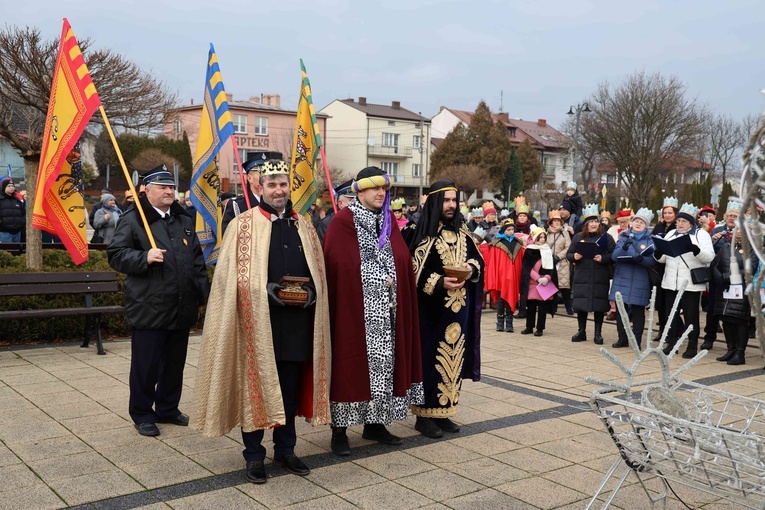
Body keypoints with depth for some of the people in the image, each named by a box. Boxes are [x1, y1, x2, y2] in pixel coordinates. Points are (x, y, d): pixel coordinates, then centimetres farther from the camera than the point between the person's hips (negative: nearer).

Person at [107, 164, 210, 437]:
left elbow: (197, 260, 19)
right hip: (150, 309, -6)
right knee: (146, 364, 2)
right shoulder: (132, 220, -4)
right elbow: (116, 255, -8)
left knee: (175, 363, 14)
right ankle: (142, 414, 18)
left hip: (182, 308, 6)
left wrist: (203, 293, 14)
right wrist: (145, 257, -24)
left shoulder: (184, 220, 15)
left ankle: (167, 408, 29)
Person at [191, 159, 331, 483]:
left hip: (297, 319, 4)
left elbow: (318, 271, 16)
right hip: (258, 319, -4)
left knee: (290, 386, 12)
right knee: (256, 385, 4)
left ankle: (285, 449, 26)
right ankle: (254, 455, 16)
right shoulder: (243, 224, -1)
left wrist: (311, 292, -4)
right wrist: (266, 289, -18)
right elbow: (232, 275, -6)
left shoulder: (303, 227, 12)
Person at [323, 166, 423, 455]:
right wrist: (380, 279, -11)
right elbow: (341, 265, -14)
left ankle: (374, 423, 21)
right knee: (350, 362, -2)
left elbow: (402, 260, 13)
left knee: (383, 360, 9)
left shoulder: (387, 221, 13)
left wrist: (391, 278, -2)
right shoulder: (343, 222, -7)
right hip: (354, 307, -6)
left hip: (385, 310, 7)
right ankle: (339, 430, 7)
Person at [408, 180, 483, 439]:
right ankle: (425, 415, 9)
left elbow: (477, 257, 16)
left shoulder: (461, 231, 9)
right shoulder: (424, 234, -10)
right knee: (431, 359, -2)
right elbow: (415, 272, -13)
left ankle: (443, 412, 21)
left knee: (454, 358, 10)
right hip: (433, 310, -6)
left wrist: (471, 268, -6)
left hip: (459, 309, 7)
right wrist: (440, 282, -24)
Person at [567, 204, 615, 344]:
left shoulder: (606, 237, 3)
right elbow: (568, 254, 10)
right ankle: (581, 332, 19)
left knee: (599, 306, 2)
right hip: (581, 277, 2)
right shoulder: (578, 237, 9)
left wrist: (603, 258, -17)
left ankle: (598, 333, 14)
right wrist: (575, 256, -11)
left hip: (600, 279, -2)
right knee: (580, 305, 5)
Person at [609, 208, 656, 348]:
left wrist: (641, 259, -26)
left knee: (638, 311, 2)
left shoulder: (650, 240, 5)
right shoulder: (624, 237, 9)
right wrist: (623, 248, -21)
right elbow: (614, 256, -3)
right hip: (622, 279, 2)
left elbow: (652, 261, -6)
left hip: (640, 281, -2)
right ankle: (622, 339, 17)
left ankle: (637, 341, 10)